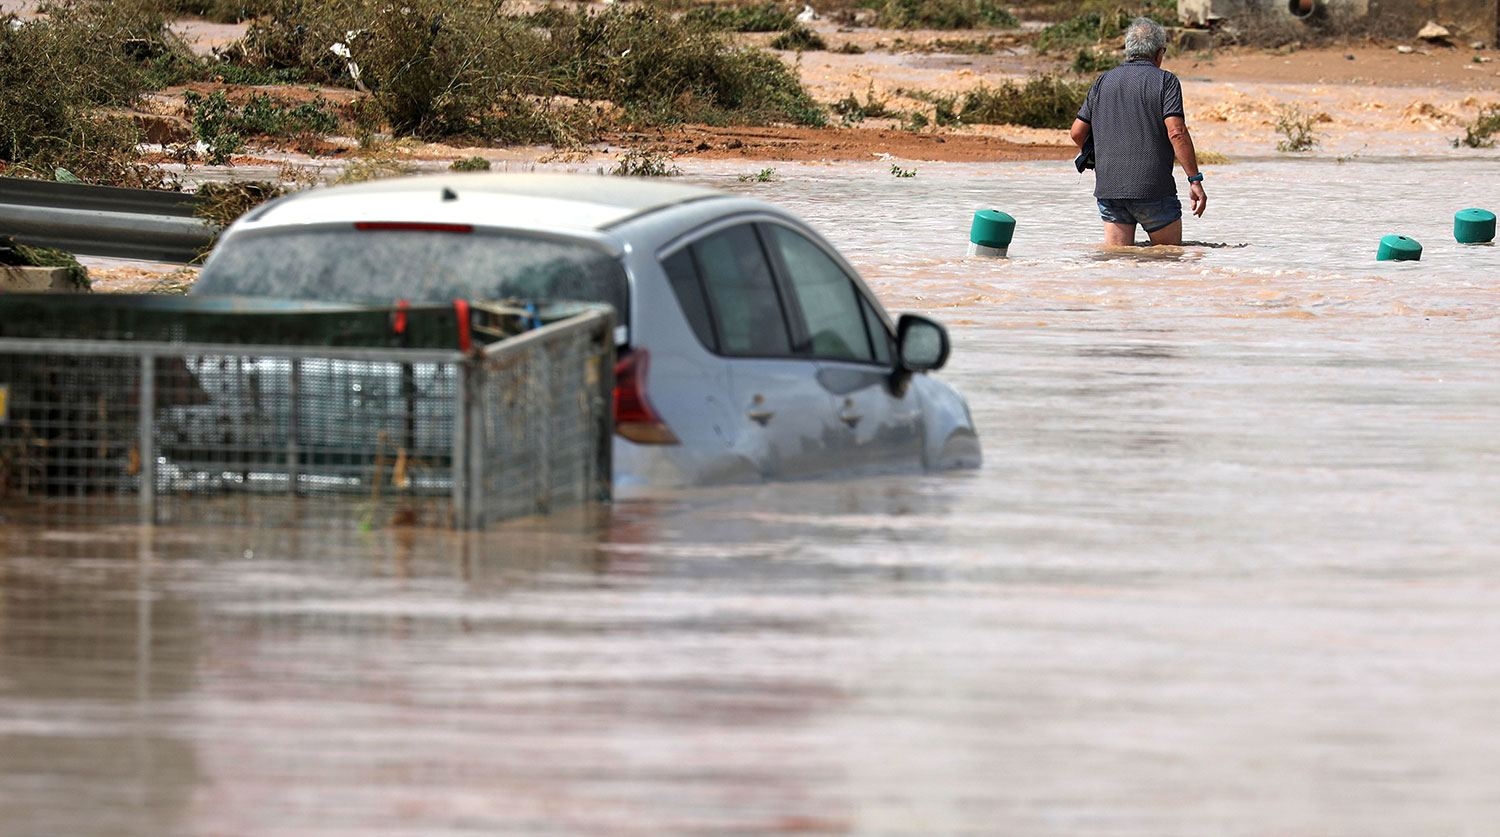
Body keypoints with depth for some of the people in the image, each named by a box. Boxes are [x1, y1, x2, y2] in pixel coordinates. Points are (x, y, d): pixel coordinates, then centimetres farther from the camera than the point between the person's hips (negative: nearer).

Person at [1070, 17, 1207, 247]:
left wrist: (1091, 155, 34)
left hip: (1108, 186, 4)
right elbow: (1176, 133, -13)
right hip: (1153, 188, -4)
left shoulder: (1103, 82, 12)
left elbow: (1077, 133, 14)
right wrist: (1195, 180, -10)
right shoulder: (1165, 82, -3)